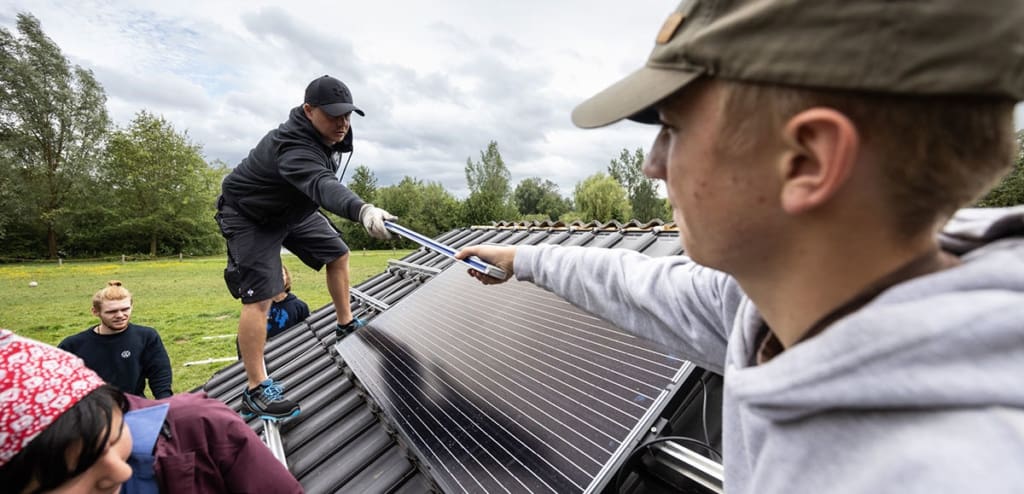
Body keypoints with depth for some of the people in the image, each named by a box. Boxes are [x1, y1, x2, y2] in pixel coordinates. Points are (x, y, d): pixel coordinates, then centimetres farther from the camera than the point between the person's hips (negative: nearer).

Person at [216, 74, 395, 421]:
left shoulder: (327, 132, -10)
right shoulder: (292, 147, -38)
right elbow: (323, 185, -58)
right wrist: (362, 210, -76)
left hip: (293, 209, 9)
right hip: (249, 217, -9)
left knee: (338, 253, 11)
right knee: (259, 297, -15)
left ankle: (346, 325, 26)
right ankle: (255, 391, -7)